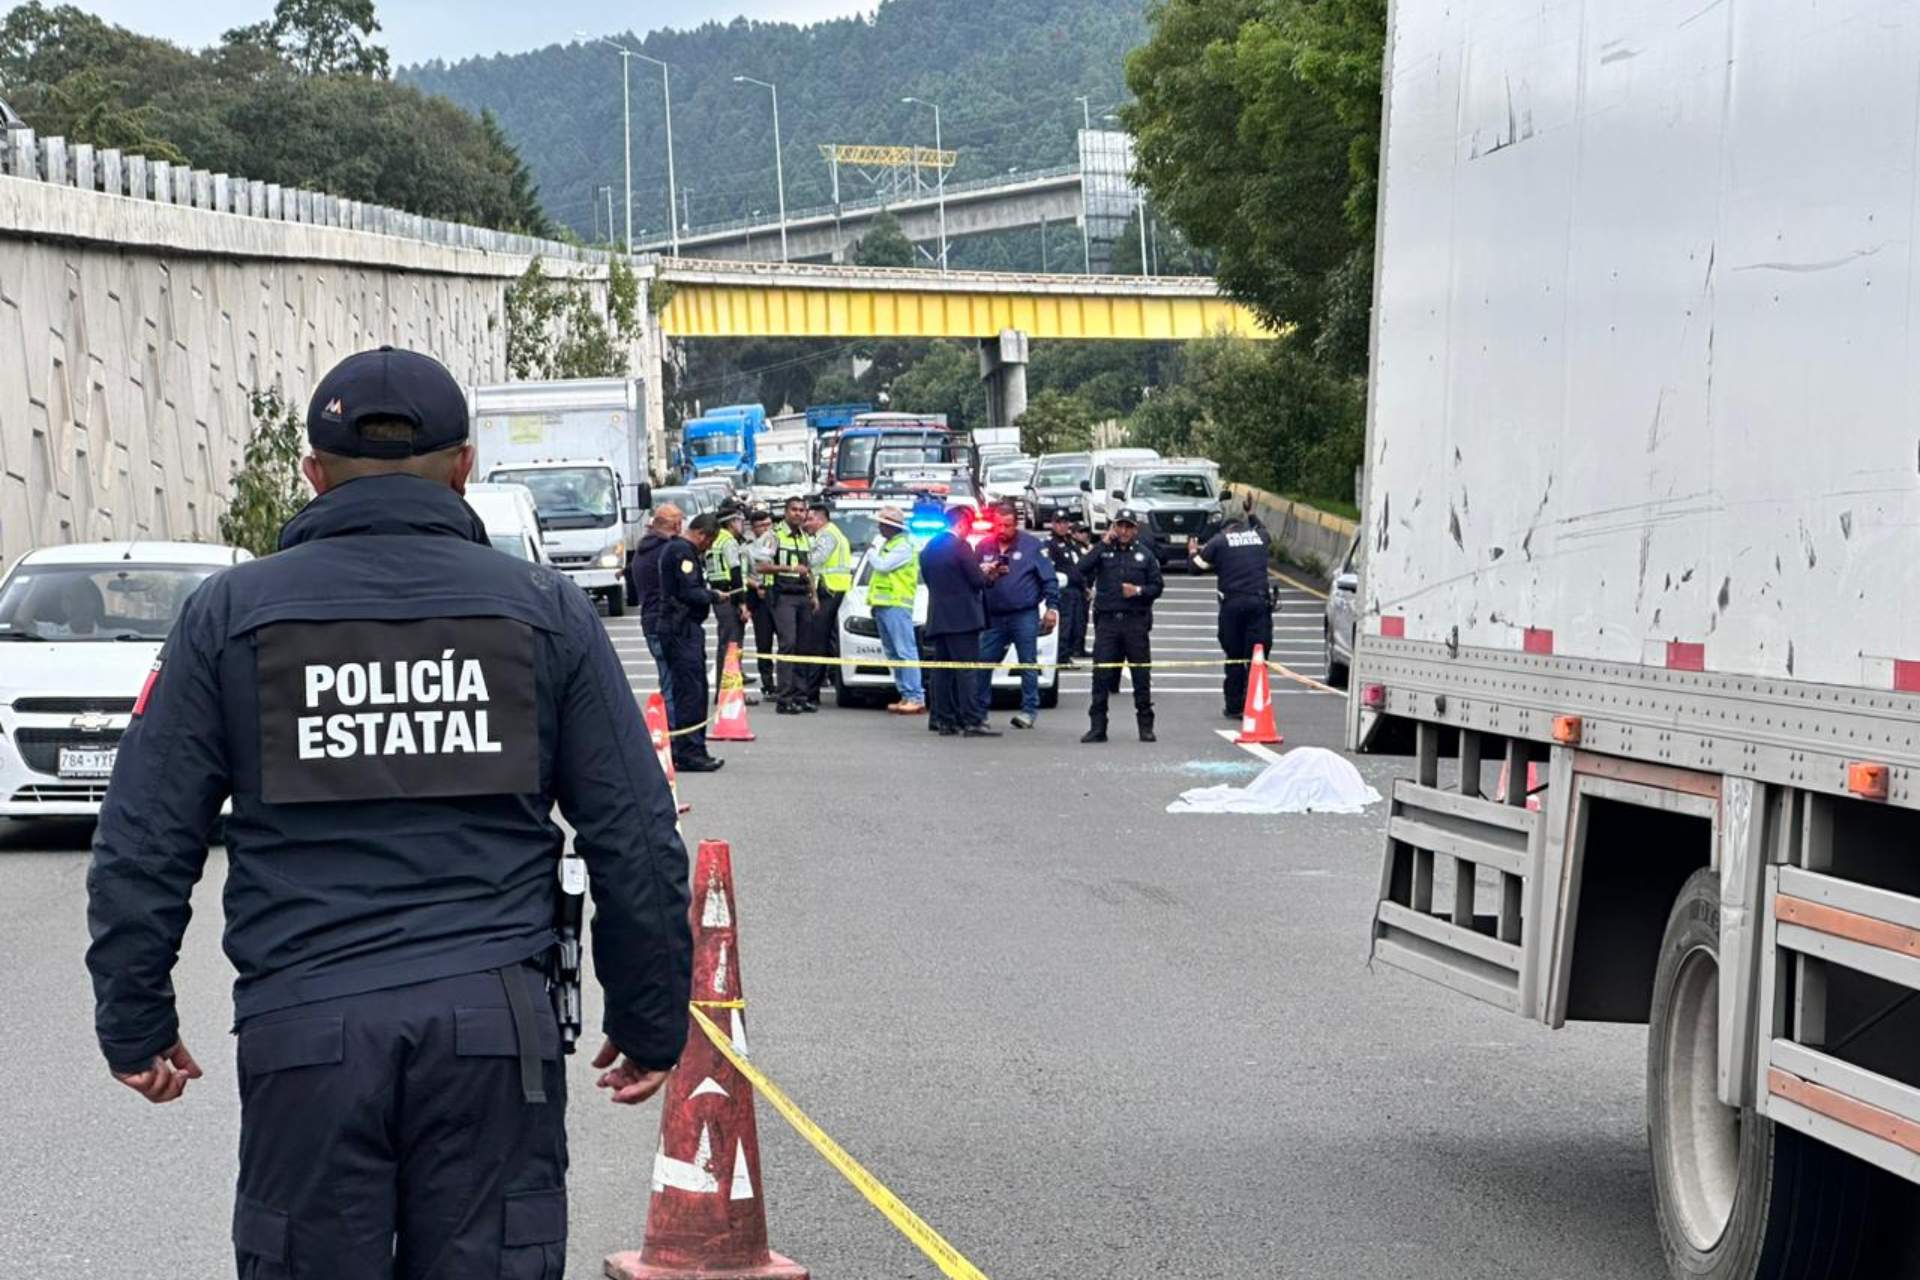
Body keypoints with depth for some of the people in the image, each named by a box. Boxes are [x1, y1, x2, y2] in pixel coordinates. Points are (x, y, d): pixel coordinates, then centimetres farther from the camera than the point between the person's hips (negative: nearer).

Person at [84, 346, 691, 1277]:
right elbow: (635, 843, 7)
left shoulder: (230, 614, 6)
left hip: (301, 1030, 0)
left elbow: (141, 846, 5)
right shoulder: (545, 610, 8)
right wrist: (650, 1022, 16)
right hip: (495, 1022, 1)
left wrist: (136, 1024, 15)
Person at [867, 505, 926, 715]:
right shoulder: (887, 545, 23)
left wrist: (873, 550, 2)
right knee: (893, 654, 8)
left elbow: (882, 565, -17)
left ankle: (916, 698, -16)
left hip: (896, 605, -10)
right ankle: (906, 696, 10)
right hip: (883, 604, 10)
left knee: (905, 652, -12)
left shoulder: (903, 546, -8)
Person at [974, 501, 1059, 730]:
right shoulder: (985, 548, 8)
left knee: (1028, 665, 0)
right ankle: (978, 711, 9)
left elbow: (1049, 579, -1)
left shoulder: (1031, 545, -1)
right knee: (983, 663, 1)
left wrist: (1052, 607, -8)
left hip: (1024, 615, -4)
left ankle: (1029, 710, 5)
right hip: (994, 617, 4)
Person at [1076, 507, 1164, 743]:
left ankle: (1146, 726, 10)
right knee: (1101, 675, -3)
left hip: (1136, 621, 0)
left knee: (1141, 675, 2)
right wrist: (1103, 544, -10)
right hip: (1107, 620, 0)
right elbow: (1081, 571, -9)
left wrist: (1139, 590, -11)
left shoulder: (1145, 555, 11)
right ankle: (1097, 727, 1)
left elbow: (1157, 586, 9)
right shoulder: (1103, 552, 8)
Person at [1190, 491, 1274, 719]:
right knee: (1257, 657, -1)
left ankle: (1234, 707, 9)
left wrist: (1192, 552, 30)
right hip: (1260, 601, 1)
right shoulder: (1260, 536, 13)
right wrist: (1251, 515, 50)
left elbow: (1199, 565, 8)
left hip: (1232, 603, -1)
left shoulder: (1219, 541, 4)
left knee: (1234, 657, 7)